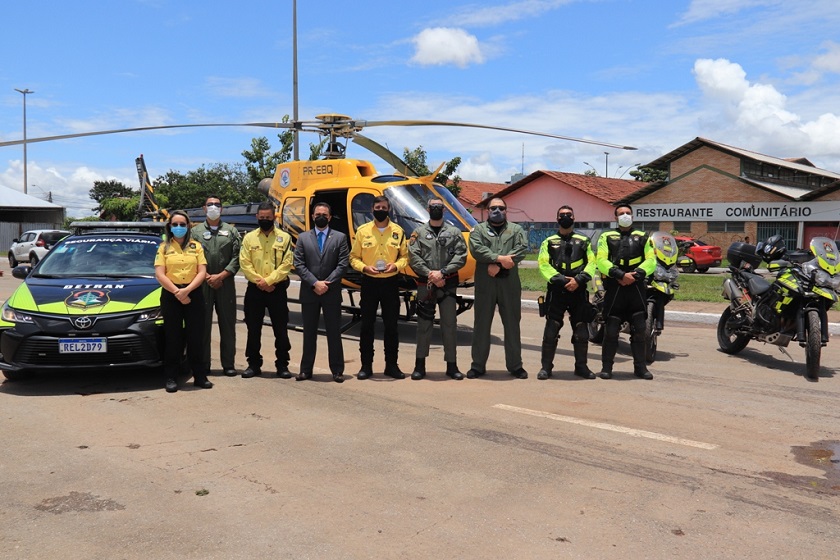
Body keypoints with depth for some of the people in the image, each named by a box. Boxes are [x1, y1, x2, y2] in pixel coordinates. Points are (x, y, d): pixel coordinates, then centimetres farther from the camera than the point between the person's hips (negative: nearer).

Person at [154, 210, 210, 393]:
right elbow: (159, 275, -2)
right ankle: (171, 378, 8)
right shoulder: (164, 247, 8)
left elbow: (202, 273, 1)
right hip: (170, 295, 0)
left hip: (193, 294, 1)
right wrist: (176, 292, -14)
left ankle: (200, 376, 9)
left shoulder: (196, 246, 10)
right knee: (172, 338, 3)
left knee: (195, 337, 2)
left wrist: (187, 290, -13)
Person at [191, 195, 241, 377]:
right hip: (202, 285, 0)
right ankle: (203, 364, 10)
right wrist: (207, 277, -10)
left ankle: (228, 364, 10)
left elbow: (236, 258, 1)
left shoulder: (231, 231, 9)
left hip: (226, 284, 1)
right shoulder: (196, 231, 8)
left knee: (227, 325, 3)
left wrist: (220, 276, -9)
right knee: (203, 325, 3)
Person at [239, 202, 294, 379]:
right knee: (253, 329, 7)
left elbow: (286, 264, -7)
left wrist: (268, 280, -15)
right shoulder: (249, 237, 6)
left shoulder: (284, 237, 2)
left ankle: (282, 365, 13)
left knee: (281, 329, 3)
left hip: (277, 289, -1)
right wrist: (259, 281, -12)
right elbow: (244, 263, -2)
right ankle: (254, 364, 18)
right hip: (254, 290, 1)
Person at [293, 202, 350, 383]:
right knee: (309, 333, 9)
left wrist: (327, 283, -12)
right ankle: (306, 369, 16)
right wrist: (314, 283, -12)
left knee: (334, 332, 3)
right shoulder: (303, 238, 8)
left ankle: (337, 370, 9)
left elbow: (343, 264, -3)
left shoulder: (340, 237, 5)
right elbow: (298, 265, -1)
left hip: (332, 293, -1)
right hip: (308, 293, 1)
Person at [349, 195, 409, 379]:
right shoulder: (362, 230, 3)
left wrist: (396, 266, -11)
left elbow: (405, 255, 9)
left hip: (391, 282, 1)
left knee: (391, 325, 5)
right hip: (369, 282, -1)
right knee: (367, 325, 3)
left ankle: (391, 365, 15)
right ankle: (366, 365, 11)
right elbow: (354, 257, 5)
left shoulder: (398, 231, 6)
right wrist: (364, 267, -13)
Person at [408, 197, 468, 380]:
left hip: (448, 285, 0)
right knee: (424, 324, 3)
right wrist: (430, 274, -12)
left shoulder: (454, 232, 7)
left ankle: (452, 365, 11)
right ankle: (420, 365, 11)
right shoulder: (419, 233, 7)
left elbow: (460, 256, -2)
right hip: (425, 285, 0)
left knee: (450, 324, 3)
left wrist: (442, 272, -13)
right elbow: (413, 258, -2)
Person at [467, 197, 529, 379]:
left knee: (512, 324, 5)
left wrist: (498, 265, -15)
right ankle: (478, 365, 11)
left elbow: (522, 249, -5)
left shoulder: (516, 229, 12)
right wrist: (500, 258, -19)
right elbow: (476, 249, -8)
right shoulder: (479, 229, 10)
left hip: (509, 283, 1)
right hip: (485, 283, 0)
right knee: (482, 324, 4)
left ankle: (515, 365, 14)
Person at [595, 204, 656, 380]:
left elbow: (651, 260, 5)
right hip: (614, 287, -2)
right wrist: (621, 275, -16)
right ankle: (606, 366, 6)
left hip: (636, 287, 2)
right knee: (611, 329, -2)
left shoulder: (642, 237, 17)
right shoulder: (606, 237, 11)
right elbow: (601, 260, -3)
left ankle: (640, 366, 11)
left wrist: (635, 275, -12)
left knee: (639, 329, 3)